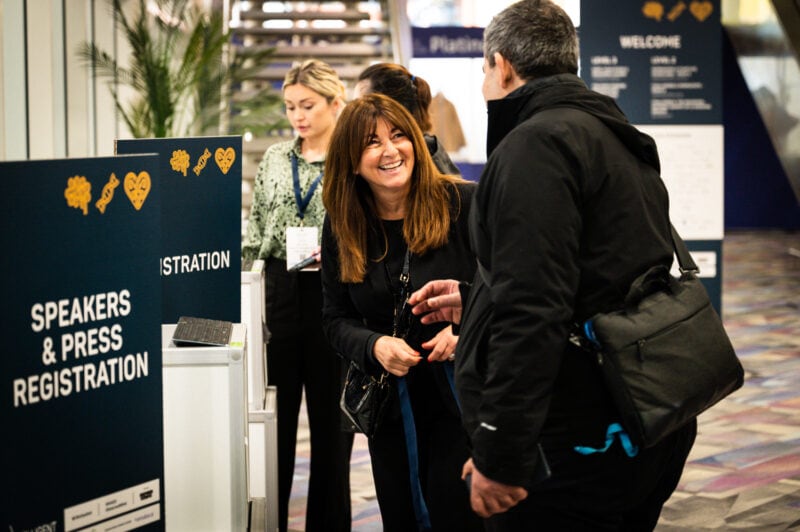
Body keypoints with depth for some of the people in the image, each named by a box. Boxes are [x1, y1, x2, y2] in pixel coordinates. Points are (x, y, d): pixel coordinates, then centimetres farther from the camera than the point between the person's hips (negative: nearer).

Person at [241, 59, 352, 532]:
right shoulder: (276, 159, 12)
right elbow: (257, 233, 13)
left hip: (332, 295, -3)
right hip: (279, 294, 3)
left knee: (329, 421, 4)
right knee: (275, 421, 4)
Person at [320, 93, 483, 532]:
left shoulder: (465, 203, -11)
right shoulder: (341, 227, 2)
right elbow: (337, 319, 6)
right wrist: (374, 347, -16)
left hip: (463, 399, -4)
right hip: (391, 408, 4)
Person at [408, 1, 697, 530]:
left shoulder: (537, 142, -14)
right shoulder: (619, 142, 17)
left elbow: (533, 313, -23)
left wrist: (498, 454, -22)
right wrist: (476, 299, 29)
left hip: (576, 445, -10)